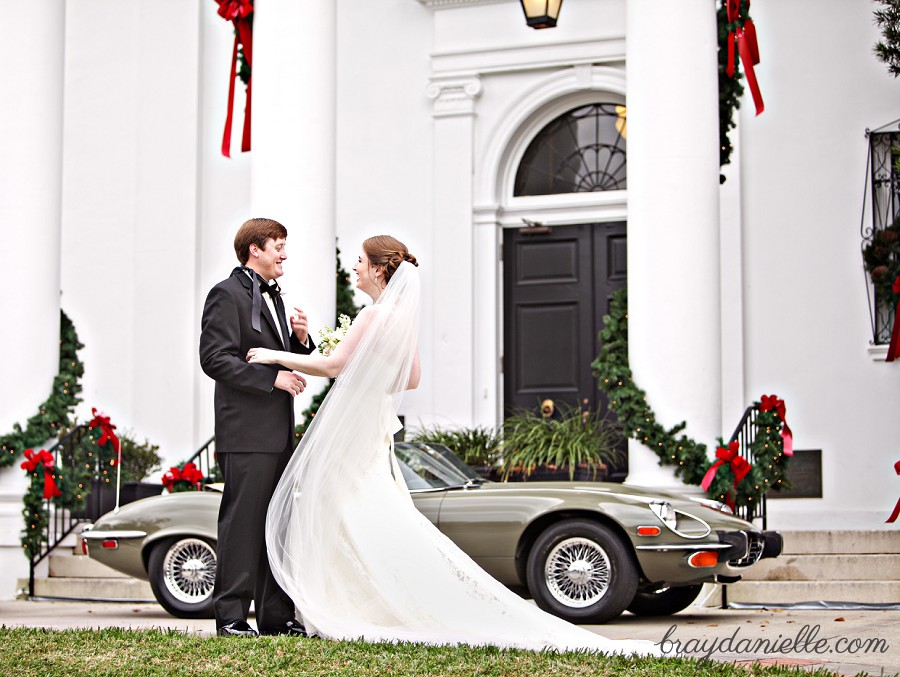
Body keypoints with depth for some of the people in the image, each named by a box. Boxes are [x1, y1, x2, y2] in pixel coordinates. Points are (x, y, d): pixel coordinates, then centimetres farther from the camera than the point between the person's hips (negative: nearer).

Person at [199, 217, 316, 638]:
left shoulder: (274, 297, 21)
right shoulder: (228, 294, -6)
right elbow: (215, 358, -16)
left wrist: (301, 340, 6)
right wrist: (272, 377, -18)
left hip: (279, 433, 9)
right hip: (246, 433, -9)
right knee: (243, 522, -7)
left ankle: (277, 616, 14)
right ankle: (230, 617, -2)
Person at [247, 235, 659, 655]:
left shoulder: (375, 315, -16)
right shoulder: (401, 317, 11)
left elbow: (334, 366, -21)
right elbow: (412, 378, 18)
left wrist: (275, 356, -13)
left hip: (353, 432, -9)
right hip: (374, 424, 9)